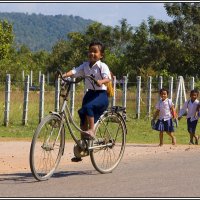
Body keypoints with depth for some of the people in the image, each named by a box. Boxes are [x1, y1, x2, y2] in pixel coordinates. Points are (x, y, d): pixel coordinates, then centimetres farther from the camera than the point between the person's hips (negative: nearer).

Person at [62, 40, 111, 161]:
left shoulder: (102, 66, -9)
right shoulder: (85, 65, 8)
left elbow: (108, 78, -24)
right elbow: (74, 72, -4)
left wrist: (101, 81, -45)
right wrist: (64, 75, -23)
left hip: (101, 94, -6)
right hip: (90, 93, 6)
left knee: (87, 107, -35)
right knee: (83, 121, 5)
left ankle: (91, 131, -24)